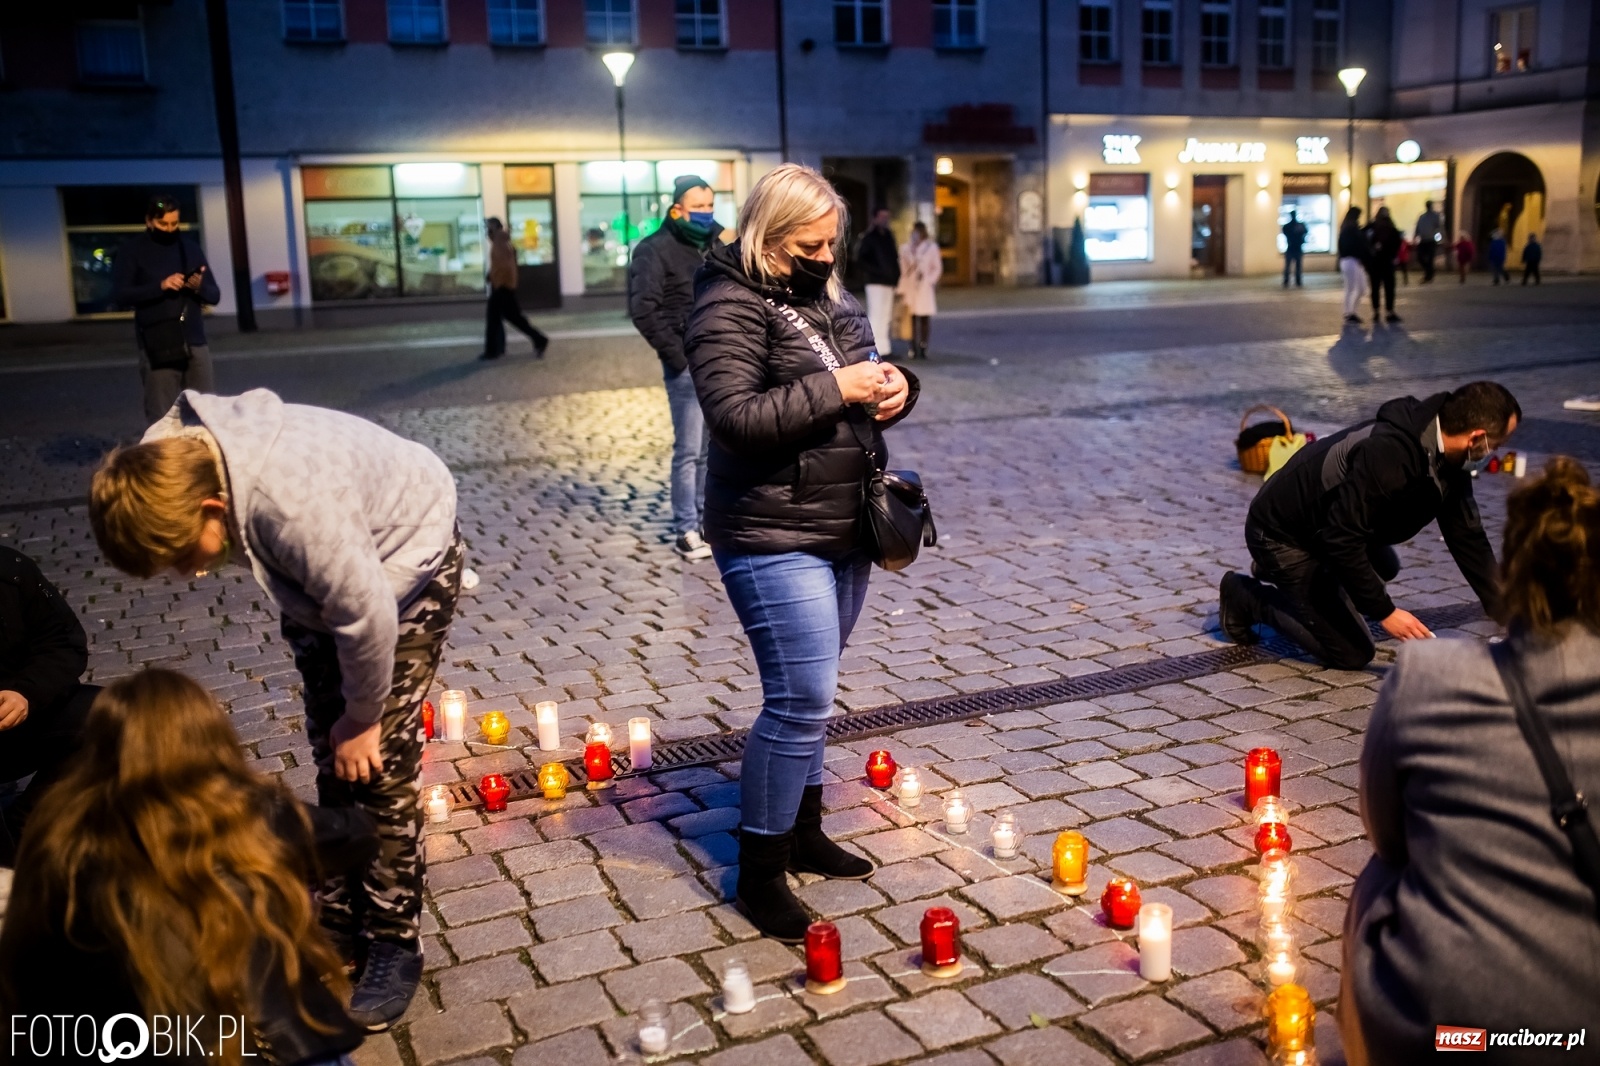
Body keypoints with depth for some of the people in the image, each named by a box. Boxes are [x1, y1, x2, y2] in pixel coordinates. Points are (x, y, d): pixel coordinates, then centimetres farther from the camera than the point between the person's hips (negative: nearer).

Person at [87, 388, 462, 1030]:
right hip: (323, 571, 7)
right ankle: (338, 924, 23)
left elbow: (367, 616, -31)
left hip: (406, 556, -7)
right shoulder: (170, 464, -18)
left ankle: (393, 944, 8)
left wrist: (363, 717, -14)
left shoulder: (292, 505, -43)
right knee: (332, 762, 9)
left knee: (379, 762, -7)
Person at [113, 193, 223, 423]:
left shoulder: (189, 245, 13)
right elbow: (120, 294, -7)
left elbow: (215, 296, 12)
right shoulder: (132, 249, 4)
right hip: (156, 345, -3)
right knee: (162, 416, -7)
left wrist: (200, 287, -11)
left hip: (195, 342, 3)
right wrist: (160, 286, -20)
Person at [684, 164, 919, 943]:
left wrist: (895, 386, -3)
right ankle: (758, 874, 4)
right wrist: (834, 388, -24)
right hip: (775, 539, -8)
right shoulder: (731, 305, -12)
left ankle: (803, 833, 32)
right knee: (801, 699, -9)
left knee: (810, 693, 17)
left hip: (845, 530, 9)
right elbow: (735, 415, -23)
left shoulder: (825, 297, 13)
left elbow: (868, 382, 21)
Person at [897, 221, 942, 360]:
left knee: (925, 317, -5)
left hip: (925, 287, -1)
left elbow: (938, 268, 9)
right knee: (912, 318, -4)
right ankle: (914, 349, -1)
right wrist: (902, 289, 3)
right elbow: (902, 269, 8)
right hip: (909, 288, 1)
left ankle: (923, 348, 0)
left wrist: (929, 281, -4)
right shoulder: (905, 248, 10)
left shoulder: (931, 247, 6)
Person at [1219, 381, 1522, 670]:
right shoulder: (1388, 454, -35)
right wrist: (1385, 612, -26)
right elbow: (1341, 539, -33)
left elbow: (1468, 537, 3)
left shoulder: (1447, 459, -5)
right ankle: (1245, 596, 5)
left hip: (1324, 523, 10)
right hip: (1279, 535, -10)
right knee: (1352, 654, -4)